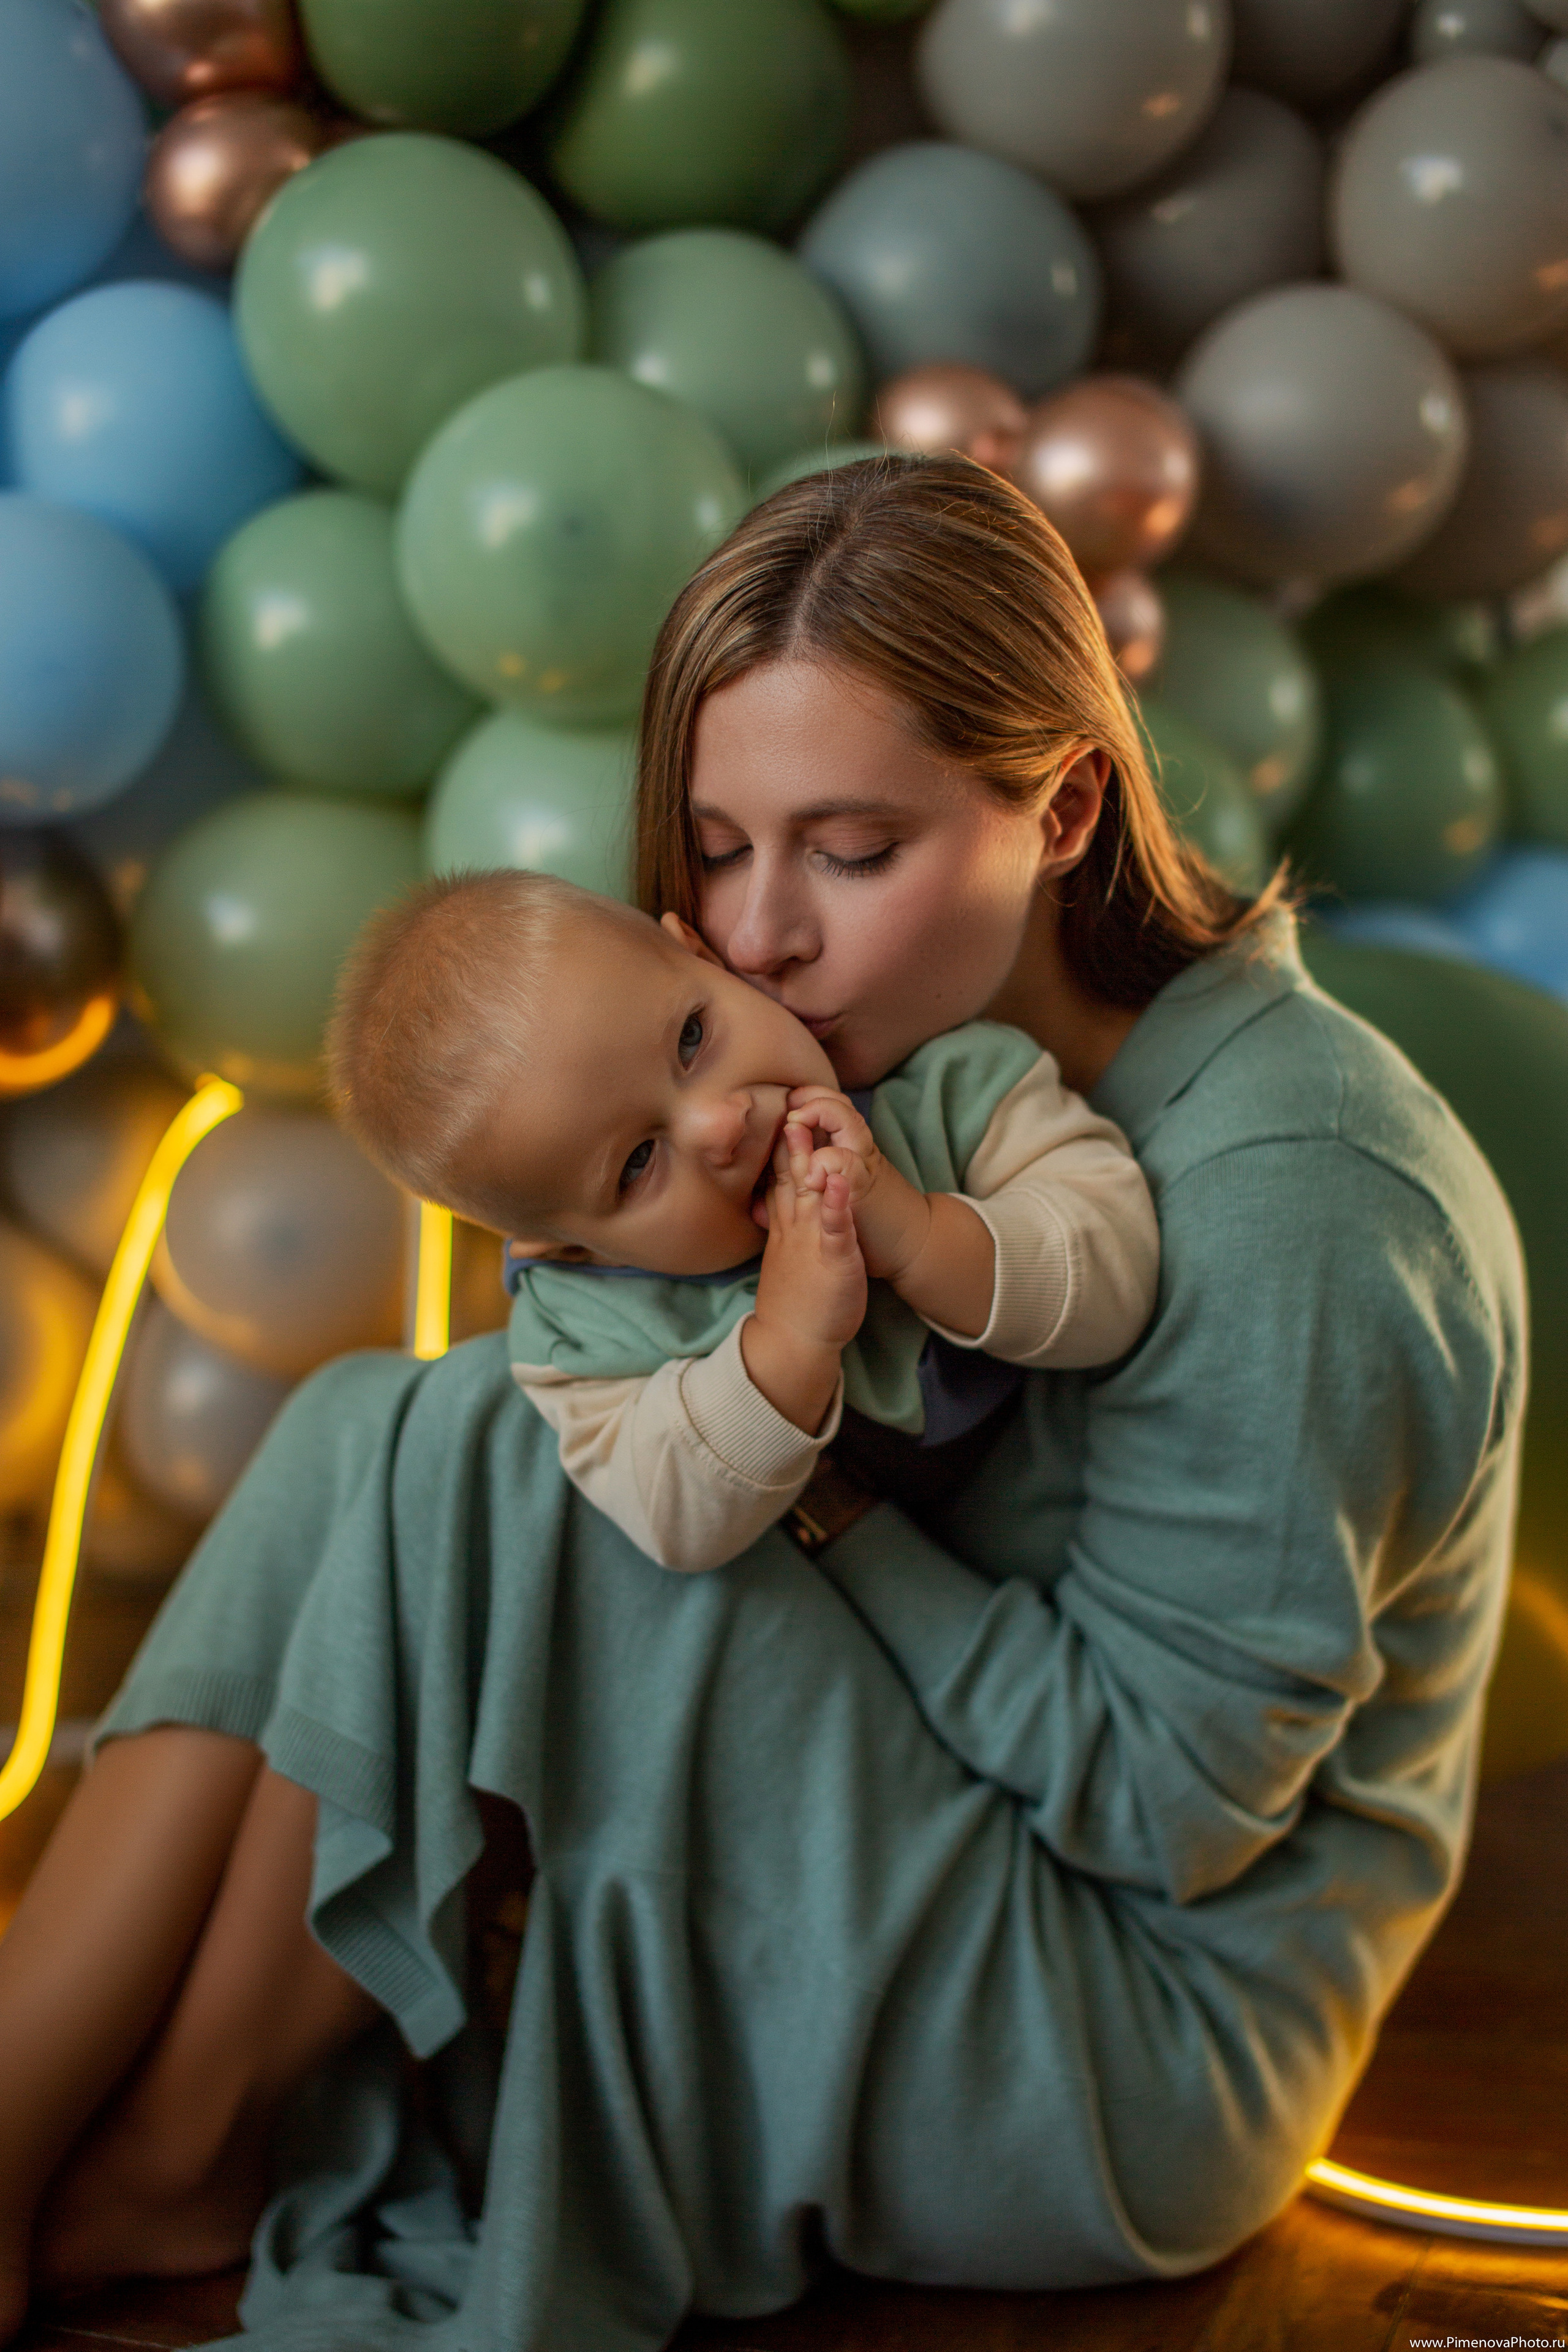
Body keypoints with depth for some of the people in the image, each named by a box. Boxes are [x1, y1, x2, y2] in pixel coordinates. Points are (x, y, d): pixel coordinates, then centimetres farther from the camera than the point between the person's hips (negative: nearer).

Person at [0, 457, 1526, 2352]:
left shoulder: (1296, 1199, -23)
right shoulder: (938, 1054, 3)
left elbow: (1162, 1802, -20)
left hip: (1129, 2059, -8)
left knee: (471, 1459, -22)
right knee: (357, 1432, -11)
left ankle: (173, 2163, -4)